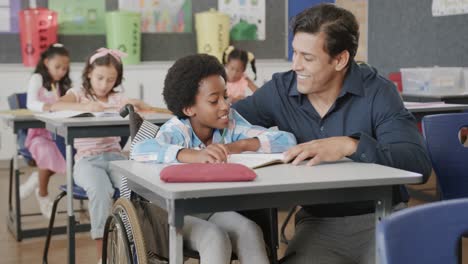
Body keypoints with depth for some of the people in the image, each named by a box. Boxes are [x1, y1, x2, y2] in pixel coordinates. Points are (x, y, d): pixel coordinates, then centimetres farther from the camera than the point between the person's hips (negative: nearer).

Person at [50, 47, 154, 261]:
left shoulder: (117, 97, 17)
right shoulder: (79, 93, 9)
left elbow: (147, 108, 8)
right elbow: (55, 107, -11)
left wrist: (135, 103, -14)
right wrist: (85, 106, -25)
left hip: (115, 157, 3)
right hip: (87, 160, -3)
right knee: (100, 190, -34)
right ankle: (103, 253, -26)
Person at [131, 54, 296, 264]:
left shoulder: (231, 123, -7)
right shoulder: (177, 131, -19)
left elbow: (287, 140, -13)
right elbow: (140, 150, -42)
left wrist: (239, 146, -27)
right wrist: (195, 155, -56)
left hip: (217, 210, 4)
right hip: (179, 213, -4)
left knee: (250, 230, -26)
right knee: (216, 238, -32)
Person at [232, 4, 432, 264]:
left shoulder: (377, 92, -10)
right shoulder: (280, 90, 0)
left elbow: (419, 163, -20)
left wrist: (350, 145, -33)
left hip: (380, 218, -1)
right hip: (318, 223, 2)